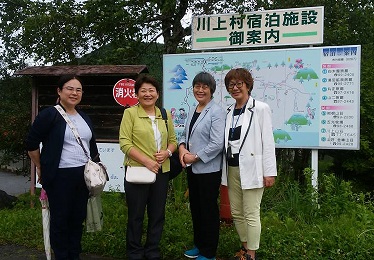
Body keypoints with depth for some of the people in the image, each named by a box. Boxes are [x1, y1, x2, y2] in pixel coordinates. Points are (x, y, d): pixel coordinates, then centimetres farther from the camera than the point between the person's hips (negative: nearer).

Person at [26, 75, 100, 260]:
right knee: (60, 219, 4)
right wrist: (41, 168, 0)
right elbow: (31, 144, -6)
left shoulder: (84, 118, 13)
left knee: (78, 218, 13)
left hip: (83, 175, 6)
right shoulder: (49, 114, -8)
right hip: (59, 177, -6)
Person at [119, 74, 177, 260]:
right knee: (136, 215, 8)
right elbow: (124, 142, -12)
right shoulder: (130, 113, -5)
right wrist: (146, 161, -20)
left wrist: (167, 152, -9)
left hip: (161, 172, 4)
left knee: (158, 215, 13)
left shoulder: (165, 115, 9)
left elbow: (173, 140, 13)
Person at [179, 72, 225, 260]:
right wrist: (182, 147, -3)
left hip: (208, 169, -8)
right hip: (192, 168, 8)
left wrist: (195, 157, -16)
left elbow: (217, 144, -20)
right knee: (195, 207, 17)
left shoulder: (216, 112, -14)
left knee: (208, 210, 5)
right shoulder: (192, 111, 11)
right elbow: (186, 134, 18)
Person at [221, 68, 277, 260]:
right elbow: (227, 141, 12)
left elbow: (268, 141, -8)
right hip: (232, 169, 6)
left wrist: (269, 172, -11)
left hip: (251, 169, -6)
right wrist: (225, 169, 10)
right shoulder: (229, 111, 12)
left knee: (251, 214, -1)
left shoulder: (260, 108, -5)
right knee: (236, 213, 14)